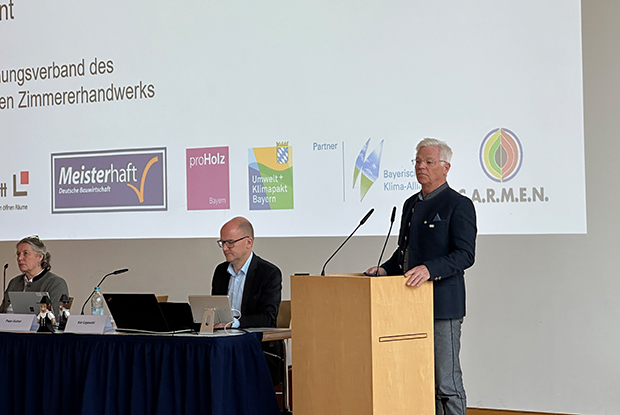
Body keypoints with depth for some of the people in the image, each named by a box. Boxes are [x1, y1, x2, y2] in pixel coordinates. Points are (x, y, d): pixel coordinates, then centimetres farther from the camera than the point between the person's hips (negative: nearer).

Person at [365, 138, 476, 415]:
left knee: (446, 383, -7)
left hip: (442, 306, -8)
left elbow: (465, 255, -14)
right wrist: (386, 269, 9)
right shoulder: (411, 204, 19)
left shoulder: (459, 205, -6)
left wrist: (429, 269, -27)